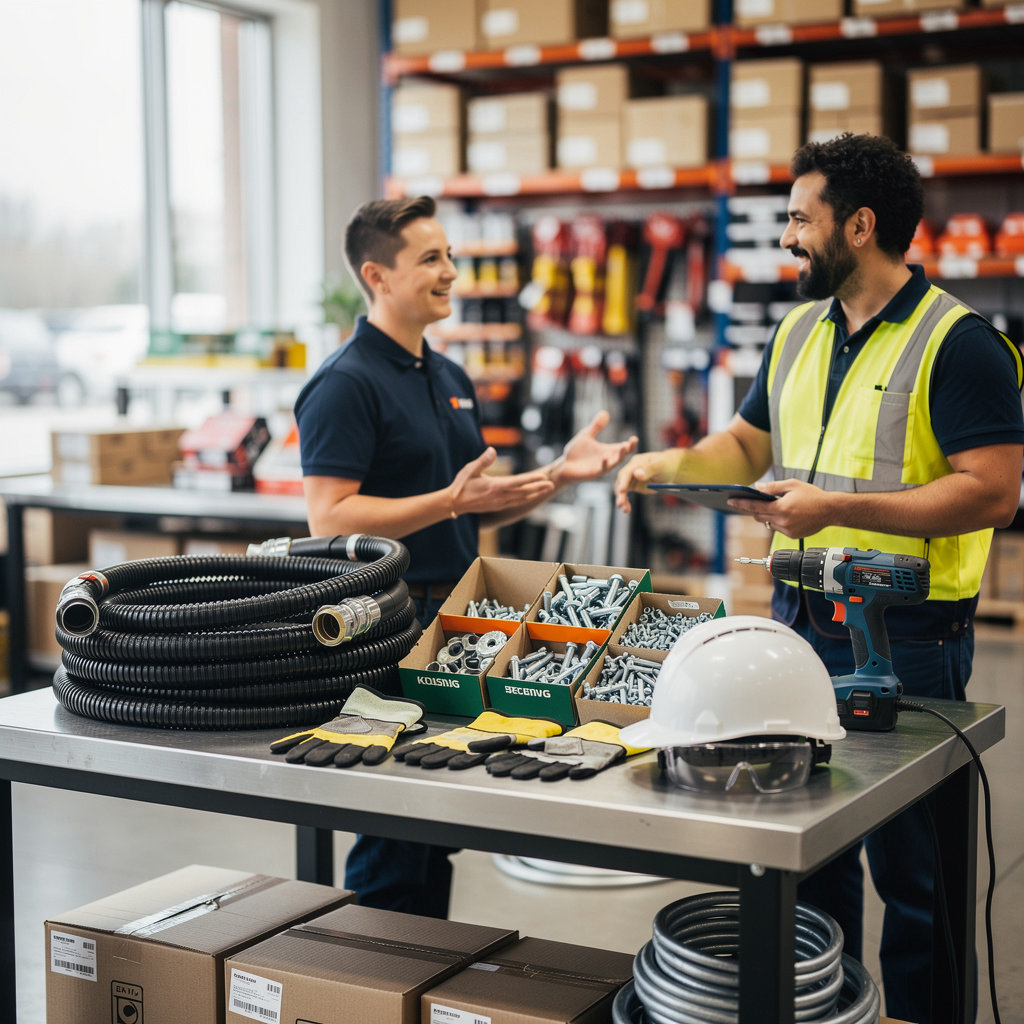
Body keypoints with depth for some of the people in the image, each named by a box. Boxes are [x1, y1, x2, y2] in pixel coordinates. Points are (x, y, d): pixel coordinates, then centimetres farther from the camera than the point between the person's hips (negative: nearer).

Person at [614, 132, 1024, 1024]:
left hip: (907, 636, -7)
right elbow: (749, 443, 22)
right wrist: (674, 464, 2)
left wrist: (838, 508, -24)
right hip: (798, 618, 7)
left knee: (908, 863, 4)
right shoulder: (800, 332, 12)